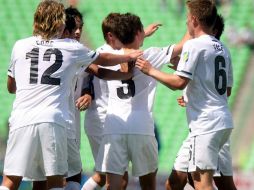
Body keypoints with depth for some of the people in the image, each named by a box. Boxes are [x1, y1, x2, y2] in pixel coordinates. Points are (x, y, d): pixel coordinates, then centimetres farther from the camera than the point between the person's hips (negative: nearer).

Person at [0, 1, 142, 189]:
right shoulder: (72, 48, 11)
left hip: (21, 119, 1)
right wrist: (130, 56, 48)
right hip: (53, 121, -1)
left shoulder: (20, 46, 14)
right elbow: (104, 59, 29)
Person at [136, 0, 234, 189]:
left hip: (206, 123, -9)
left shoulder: (194, 45, -10)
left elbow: (179, 82, -16)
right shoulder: (222, 48, 16)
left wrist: (151, 71, -2)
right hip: (224, 121, 9)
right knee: (196, 173, 18)